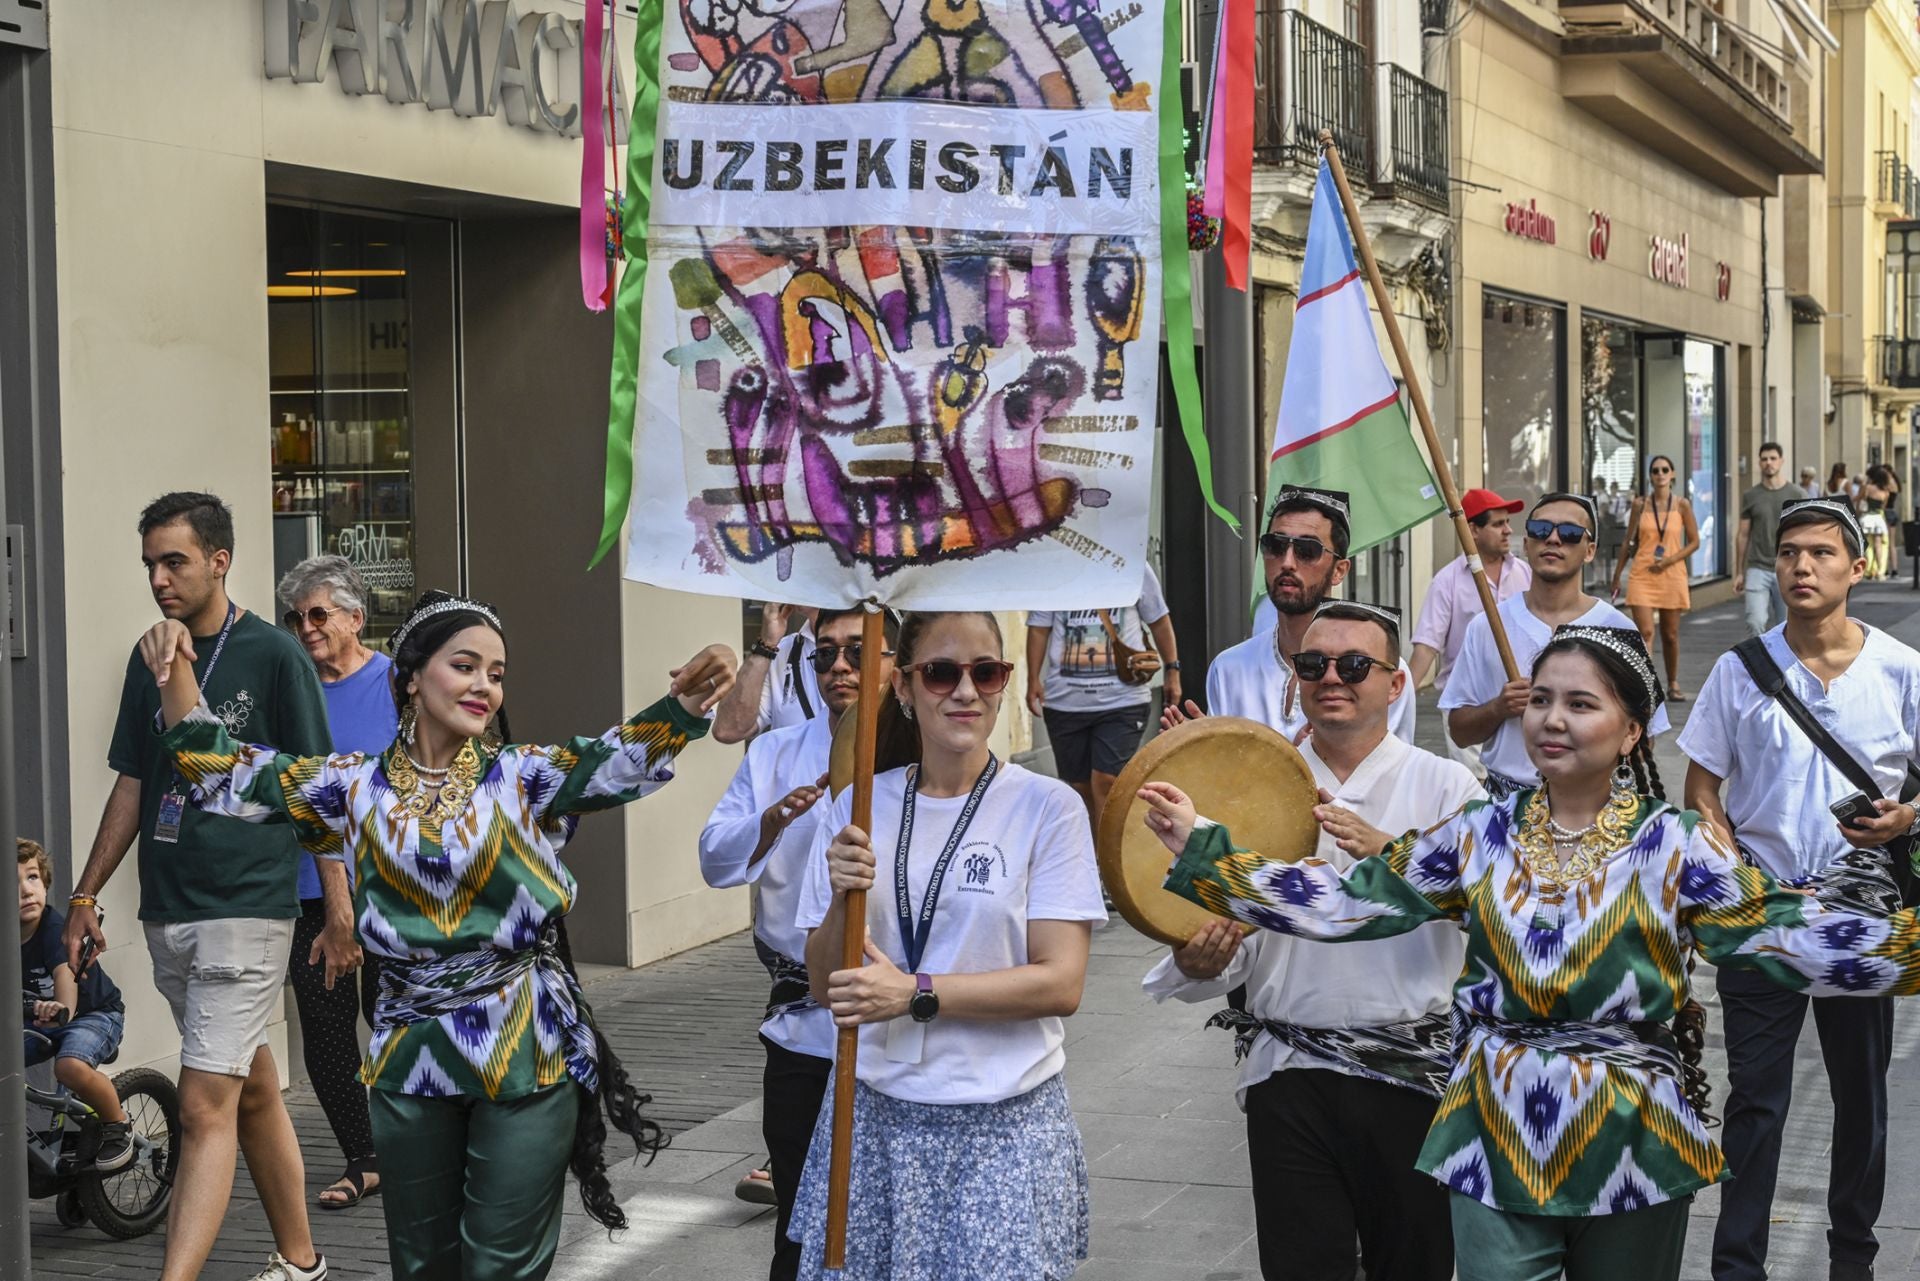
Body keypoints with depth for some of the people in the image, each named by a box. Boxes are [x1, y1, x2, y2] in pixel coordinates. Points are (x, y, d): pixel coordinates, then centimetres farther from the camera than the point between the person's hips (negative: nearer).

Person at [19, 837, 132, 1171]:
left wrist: (62, 1010, -63)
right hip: (38, 1020, 6)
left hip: (96, 1013, -6)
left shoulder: (55, 928, -26)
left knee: (71, 1066, -35)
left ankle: (118, 1124, -9)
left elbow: (65, 972, -43)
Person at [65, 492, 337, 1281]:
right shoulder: (151, 659, 10)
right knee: (253, 1090, 16)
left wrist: (340, 912, -7)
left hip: (247, 910, -6)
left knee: (205, 1107, -12)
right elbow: (131, 786, 17)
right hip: (167, 911, 6)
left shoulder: (273, 656, -7)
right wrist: (86, 897, 13)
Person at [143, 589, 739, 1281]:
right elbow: (221, 773, 7)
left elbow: (622, 759, -17)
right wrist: (176, 673, -9)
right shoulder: (357, 786, 5)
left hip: (524, 1050, -2)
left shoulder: (524, 777, -1)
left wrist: (686, 703, -37)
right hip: (409, 1055, 3)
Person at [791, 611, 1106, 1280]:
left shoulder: (1047, 807, -6)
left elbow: (1062, 983, -11)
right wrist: (843, 900, -12)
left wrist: (916, 993, -18)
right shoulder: (860, 807, 4)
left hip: (1004, 1128, -2)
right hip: (875, 1115, 3)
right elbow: (824, 986, 6)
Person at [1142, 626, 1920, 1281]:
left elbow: (1776, 931, -12)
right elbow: (1349, 902, 4)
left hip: (1630, 1146, -1)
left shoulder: (1674, 846, -5)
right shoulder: (1481, 836, 3)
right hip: (1498, 1141, 2)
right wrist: (1204, 855, -2)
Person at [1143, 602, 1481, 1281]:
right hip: (1290, 1070, 1)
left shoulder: (1444, 785, 3)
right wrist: (1198, 964, -17)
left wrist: (1389, 854, -25)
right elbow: (1234, 941, 6)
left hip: (1413, 1072, -1)